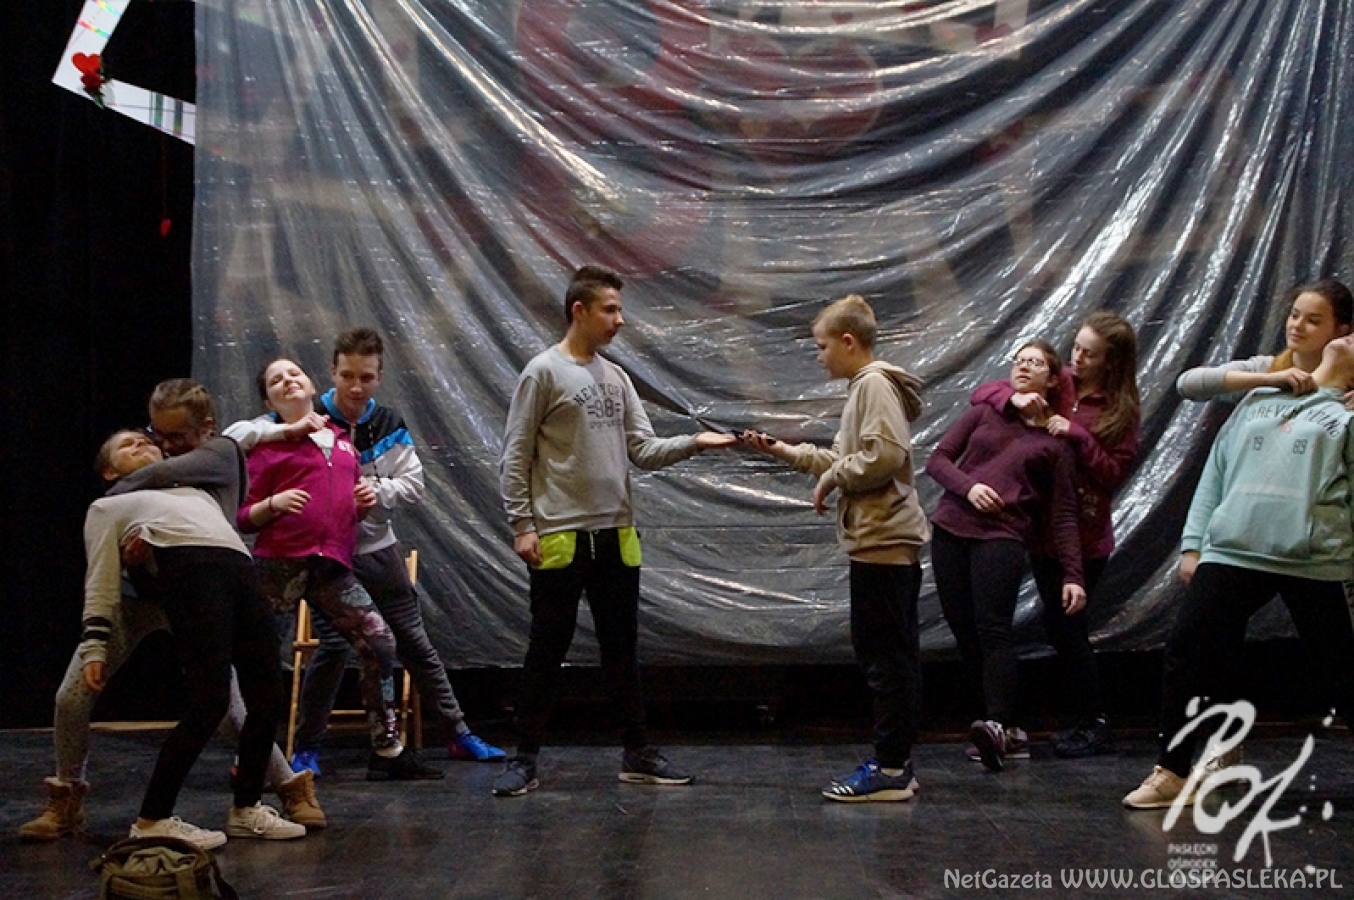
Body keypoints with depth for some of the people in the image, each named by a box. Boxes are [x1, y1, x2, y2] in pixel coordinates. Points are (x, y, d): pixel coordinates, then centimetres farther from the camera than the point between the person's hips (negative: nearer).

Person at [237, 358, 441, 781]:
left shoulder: (342, 441, 21)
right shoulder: (268, 447, 7)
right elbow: (244, 519, 3)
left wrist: (366, 501, 9)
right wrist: (274, 503, -15)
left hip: (332, 567, 4)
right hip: (281, 563, -4)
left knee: (380, 642, -3)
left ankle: (388, 749, 7)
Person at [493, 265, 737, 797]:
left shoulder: (616, 378, 12)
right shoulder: (544, 372, -6)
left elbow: (644, 451, 7)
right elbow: (515, 458, -7)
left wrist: (694, 443, -9)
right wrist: (522, 526, -12)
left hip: (616, 534, 6)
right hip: (560, 535, -6)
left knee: (621, 648, 11)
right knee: (547, 651, 1)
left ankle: (637, 754, 19)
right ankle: (524, 760, 10)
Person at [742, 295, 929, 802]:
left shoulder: (875, 384, -11)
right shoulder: (866, 386, 21)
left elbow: (885, 454, -24)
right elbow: (845, 458, 23)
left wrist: (832, 478, -11)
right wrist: (781, 450, 18)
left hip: (882, 541, -11)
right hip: (890, 539, 11)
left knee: (882, 655, -7)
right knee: (895, 654, 12)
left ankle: (889, 769, -4)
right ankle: (898, 764, 17)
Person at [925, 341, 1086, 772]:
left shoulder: (1056, 441, 10)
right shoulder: (984, 413, 16)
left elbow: (1062, 514, 6)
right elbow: (938, 459, 11)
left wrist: (1072, 575, -3)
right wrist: (968, 487, -9)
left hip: (1003, 536, -3)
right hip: (950, 529, 3)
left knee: (993, 627, -22)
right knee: (964, 633, -1)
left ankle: (998, 724, -31)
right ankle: (1011, 733, 5)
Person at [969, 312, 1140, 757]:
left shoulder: (1122, 407, -4)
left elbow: (1114, 473, -12)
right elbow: (982, 393, 0)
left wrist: (1077, 435, -21)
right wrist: (1013, 397, -20)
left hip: (1085, 534, -5)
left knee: (1066, 625, -5)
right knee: (1060, 625, 11)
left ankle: (1095, 725, 9)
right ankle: (1089, 720, 22)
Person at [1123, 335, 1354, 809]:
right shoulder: (1257, 400, 21)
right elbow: (1215, 472, 19)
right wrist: (1192, 543, 12)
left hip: (1314, 561, -3)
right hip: (1232, 552, 3)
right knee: (1185, 654, -4)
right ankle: (1172, 773, 8)